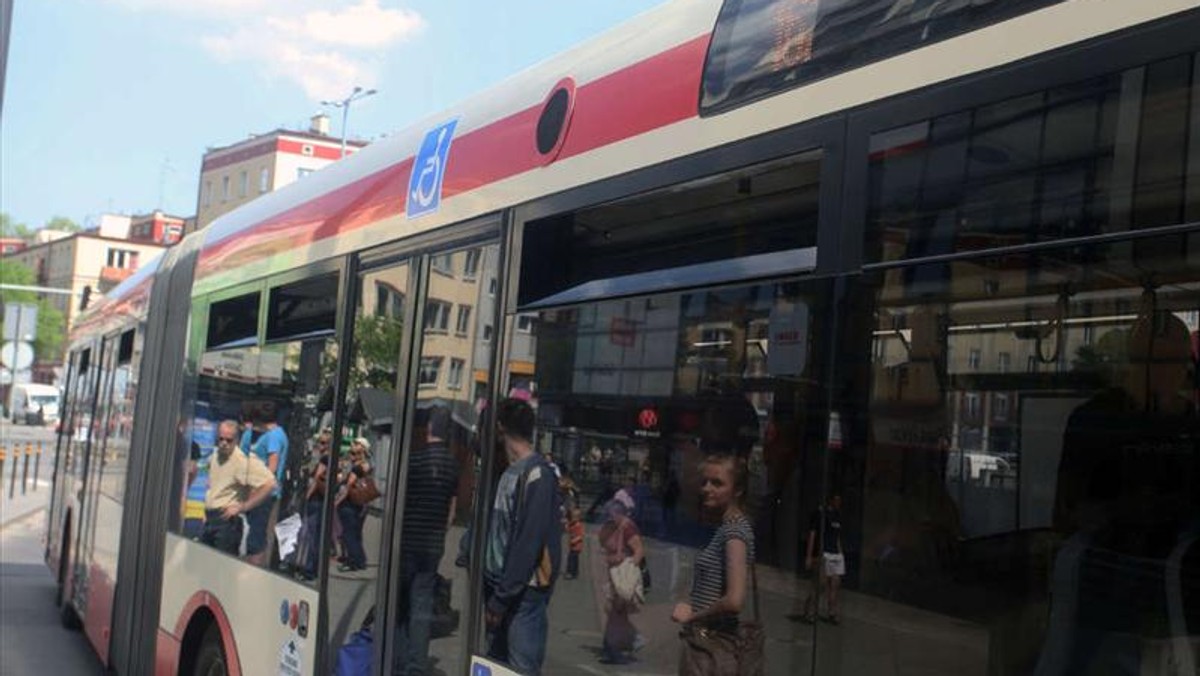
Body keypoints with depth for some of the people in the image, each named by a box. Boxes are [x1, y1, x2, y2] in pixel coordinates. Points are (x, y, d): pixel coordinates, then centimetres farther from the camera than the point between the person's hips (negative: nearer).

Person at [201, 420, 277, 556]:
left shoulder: (244, 460, -15)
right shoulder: (215, 457, 12)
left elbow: (269, 484, -23)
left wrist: (243, 507, -19)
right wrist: (206, 514, 17)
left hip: (227, 521, -8)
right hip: (209, 520, 8)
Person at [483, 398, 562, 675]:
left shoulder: (537, 475, -14)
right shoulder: (510, 472, 11)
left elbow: (528, 542, -19)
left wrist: (502, 597, -18)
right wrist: (493, 592, 9)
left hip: (523, 594, -8)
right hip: (499, 588, 8)